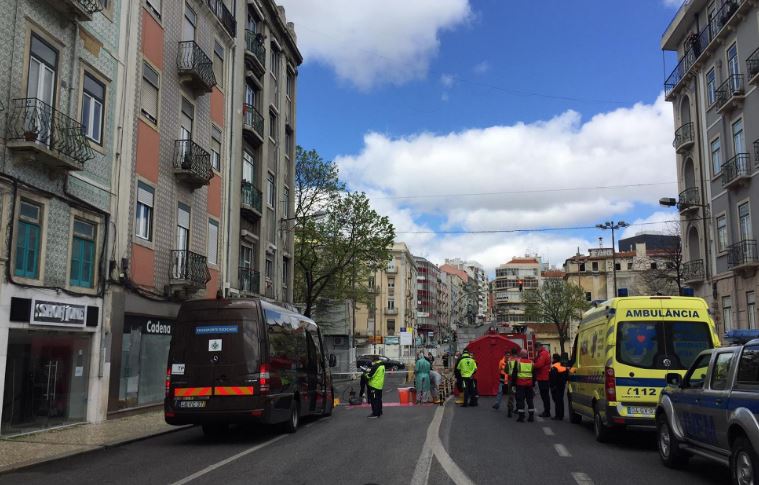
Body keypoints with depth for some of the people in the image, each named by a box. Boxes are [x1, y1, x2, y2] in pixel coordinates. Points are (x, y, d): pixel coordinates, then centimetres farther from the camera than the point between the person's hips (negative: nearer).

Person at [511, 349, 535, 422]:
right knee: (530, 400, 10)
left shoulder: (518, 361, -4)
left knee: (520, 400, 1)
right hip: (529, 384, 3)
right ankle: (531, 416, 11)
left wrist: (513, 382, 1)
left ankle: (521, 417, -1)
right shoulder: (531, 362, 7)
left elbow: (514, 373, -5)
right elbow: (534, 375, 11)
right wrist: (533, 383, 18)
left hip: (520, 384, -3)